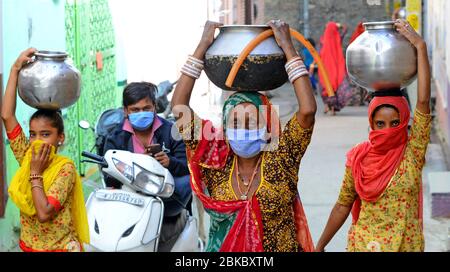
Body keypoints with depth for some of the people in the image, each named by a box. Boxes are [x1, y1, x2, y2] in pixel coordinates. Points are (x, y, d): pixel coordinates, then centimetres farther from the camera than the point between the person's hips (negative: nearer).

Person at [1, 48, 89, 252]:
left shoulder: (65, 168, -16)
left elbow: (44, 213, -26)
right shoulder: (26, 157, -2)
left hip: (60, 247, -5)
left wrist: (36, 173, -19)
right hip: (29, 246, 5)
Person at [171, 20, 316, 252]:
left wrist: (288, 47, -18)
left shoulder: (281, 159, -9)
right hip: (222, 248, 1)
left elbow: (308, 110, -22)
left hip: (278, 247, -1)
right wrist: (202, 47, -11)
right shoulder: (216, 161, -5)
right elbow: (179, 108, -11)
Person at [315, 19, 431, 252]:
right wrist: (320, 246, 9)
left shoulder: (413, 151, -7)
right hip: (362, 243, 1)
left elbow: (423, 100, -17)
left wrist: (420, 47, -20)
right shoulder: (358, 158, -3)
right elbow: (342, 206, 6)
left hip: (406, 244, 0)